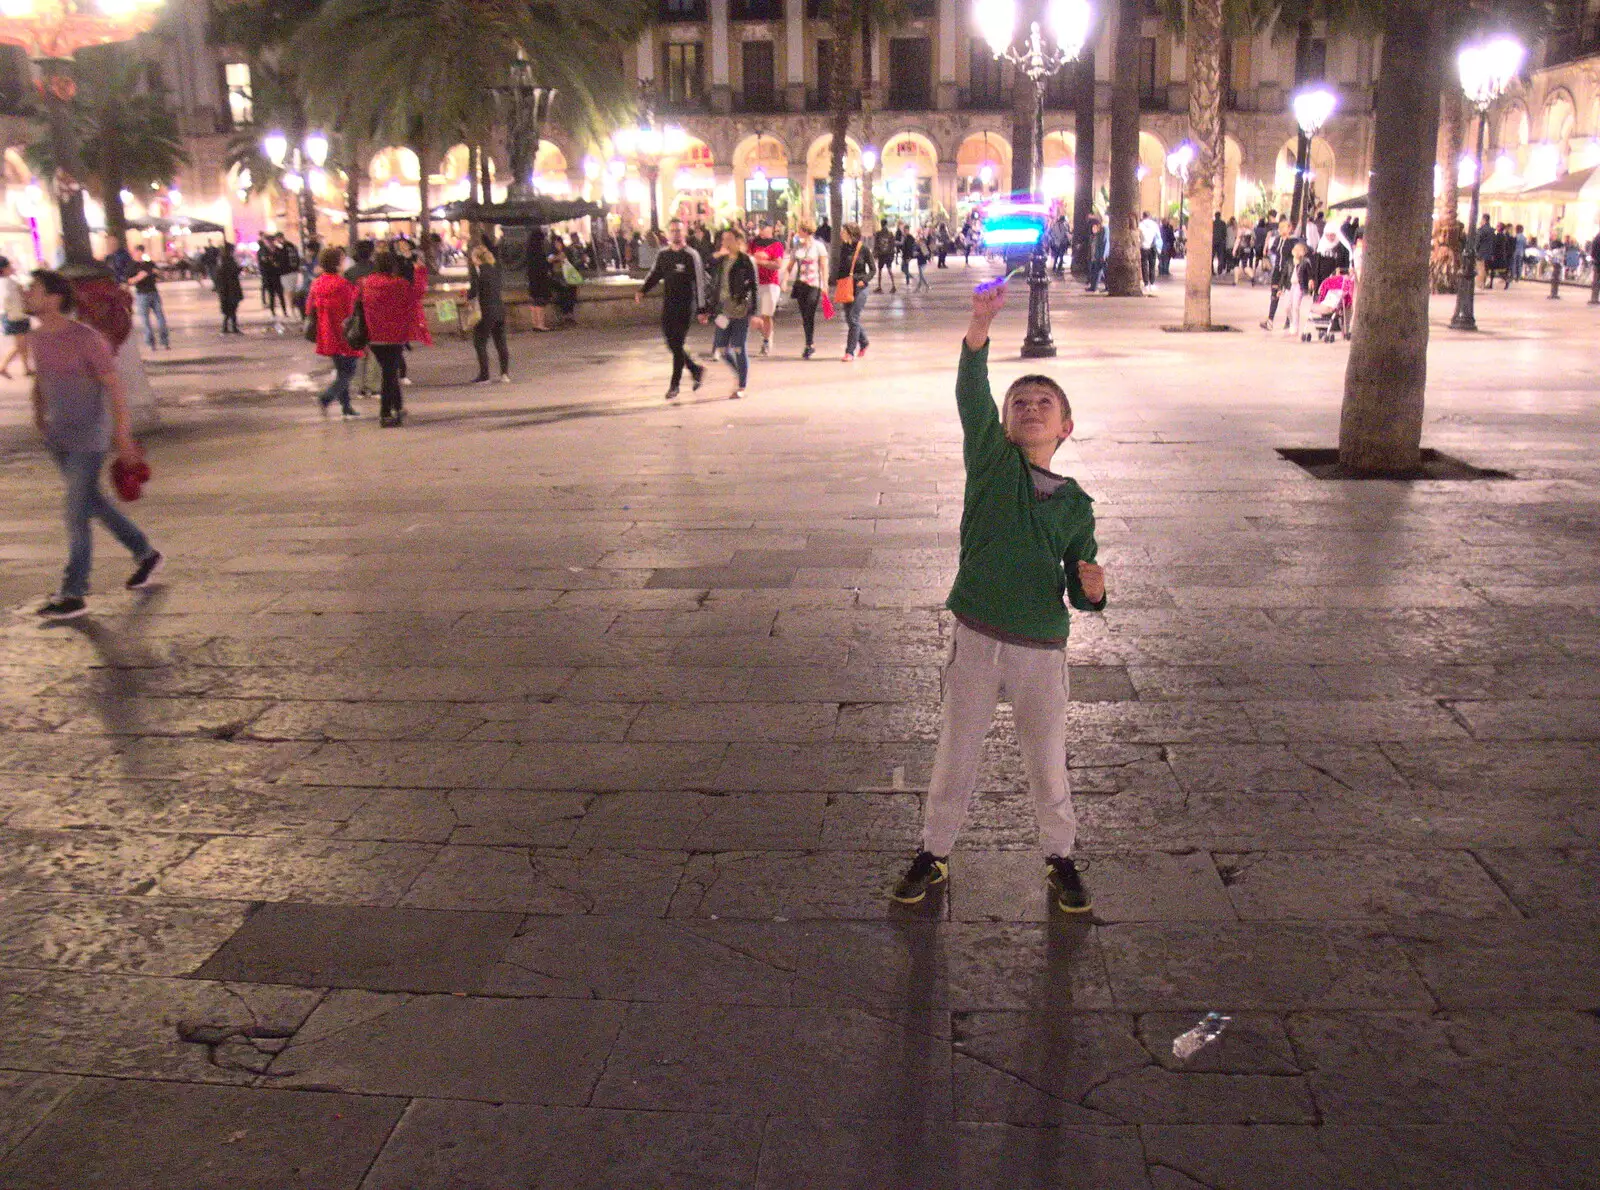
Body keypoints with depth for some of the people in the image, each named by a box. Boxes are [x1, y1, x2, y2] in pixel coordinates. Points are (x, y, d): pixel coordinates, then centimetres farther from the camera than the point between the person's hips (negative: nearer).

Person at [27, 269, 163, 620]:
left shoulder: (86, 338, -16)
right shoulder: (39, 337, 5)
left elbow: (114, 385, -14)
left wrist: (123, 436, -15)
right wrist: (39, 414, 9)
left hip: (88, 440, -7)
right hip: (58, 438, 8)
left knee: (77, 515, -6)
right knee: (92, 503, 16)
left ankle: (74, 595, 1)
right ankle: (145, 553, 33)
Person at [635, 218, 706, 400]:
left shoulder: (690, 255, -7)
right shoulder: (663, 255, 8)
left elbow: (699, 282, -9)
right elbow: (654, 275, 18)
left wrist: (701, 308, -14)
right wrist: (642, 291, 1)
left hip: (685, 306, -5)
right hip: (668, 305, 5)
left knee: (678, 344, -5)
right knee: (671, 344, 7)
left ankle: (675, 384, 5)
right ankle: (695, 370, 28)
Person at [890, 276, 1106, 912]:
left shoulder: (1075, 503, 3)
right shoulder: (991, 460, -1)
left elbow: (1081, 591, 7)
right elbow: (970, 394, -18)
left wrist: (1091, 588, -17)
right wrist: (981, 324, -31)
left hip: (1043, 646, 1)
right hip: (977, 637, -1)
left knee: (1047, 762, 13)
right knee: (956, 752, 11)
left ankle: (1060, 859, 34)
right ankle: (934, 853, 30)